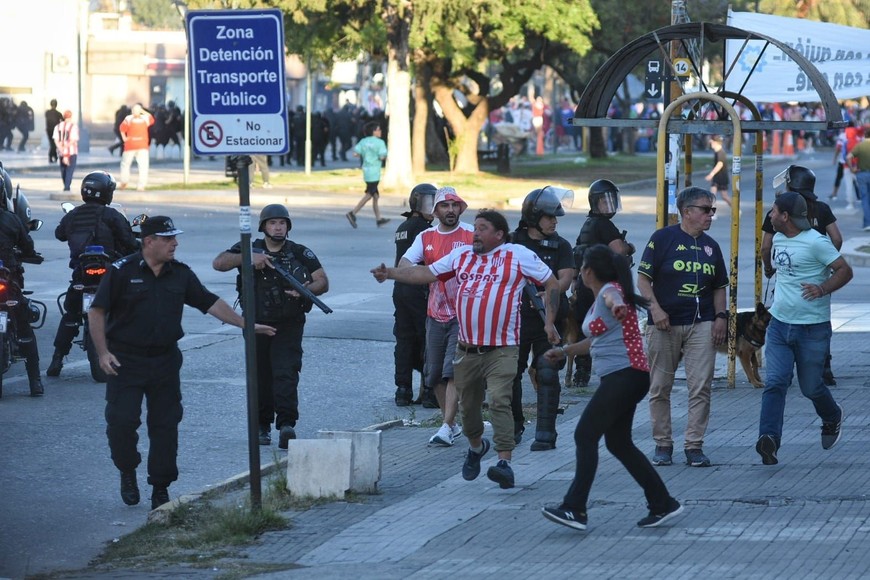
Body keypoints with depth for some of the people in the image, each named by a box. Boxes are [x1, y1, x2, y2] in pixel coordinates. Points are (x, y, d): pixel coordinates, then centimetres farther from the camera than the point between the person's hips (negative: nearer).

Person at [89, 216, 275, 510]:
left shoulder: (180, 274, 6)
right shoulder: (122, 271, -7)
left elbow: (210, 303, 12)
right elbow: (97, 312, -5)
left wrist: (246, 325, 8)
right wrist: (103, 352, -13)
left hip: (165, 361, 4)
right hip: (126, 361, -4)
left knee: (165, 425, 3)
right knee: (121, 421, -8)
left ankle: (160, 489, 11)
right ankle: (128, 473, 18)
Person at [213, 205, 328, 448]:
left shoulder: (300, 253, 3)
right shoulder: (249, 249, 4)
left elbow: (323, 282, 0)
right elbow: (219, 263, -7)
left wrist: (306, 290, -22)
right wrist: (248, 258, -22)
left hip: (288, 325, -2)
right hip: (256, 325, 2)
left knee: (286, 373, -15)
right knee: (260, 376, 8)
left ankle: (286, 424, -23)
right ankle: (262, 426, 19)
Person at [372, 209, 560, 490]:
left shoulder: (518, 256, -1)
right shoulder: (462, 255, 12)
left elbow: (551, 283, 3)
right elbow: (427, 273, 12)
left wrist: (550, 322, -5)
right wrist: (391, 273, 2)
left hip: (501, 349, -5)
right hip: (467, 349, 5)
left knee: (499, 401, -20)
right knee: (468, 405, 15)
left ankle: (505, 464, -26)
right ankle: (476, 446, 43)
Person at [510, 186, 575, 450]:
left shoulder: (560, 246, 4)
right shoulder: (513, 242, 6)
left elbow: (566, 278, -8)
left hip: (549, 319, -1)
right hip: (516, 318, 1)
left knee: (547, 376, -6)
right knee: (510, 374, 6)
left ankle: (545, 434, -4)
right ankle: (514, 426, 25)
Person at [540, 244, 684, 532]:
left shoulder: (609, 290, -10)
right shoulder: (599, 299, 20)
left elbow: (613, 298, -38)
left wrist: (616, 307, -61)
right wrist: (564, 351, 43)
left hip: (625, 375, -11)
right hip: (619, 378, 11)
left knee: (585, 435, -12)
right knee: (618, 443, 13)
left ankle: (575, 509, -14)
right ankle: (663, 503, 17)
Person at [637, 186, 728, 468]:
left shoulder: (710, 246, 14)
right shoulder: (663, 238, -2)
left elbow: (719, 287, 20)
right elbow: (643, 278, -4)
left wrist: (721, 317, 6)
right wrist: (655, 308, -15)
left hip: (701, 324, 3)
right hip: (665, 324, -3)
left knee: (701, 387, -5)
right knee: (660, 388, 3)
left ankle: (694, 446, 1)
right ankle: (662, 444, 15)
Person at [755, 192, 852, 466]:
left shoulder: (816, 242, -15)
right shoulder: (778, 239, 10)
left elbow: (844, 271, -15)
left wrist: (822, 289, -29)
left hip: (812, 328, -6)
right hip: (779, 324, 6)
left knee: (810, 387, 7)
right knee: (774, 382, -12)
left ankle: (832, 418, 39)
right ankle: (769, 440, -21)